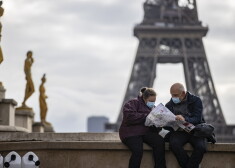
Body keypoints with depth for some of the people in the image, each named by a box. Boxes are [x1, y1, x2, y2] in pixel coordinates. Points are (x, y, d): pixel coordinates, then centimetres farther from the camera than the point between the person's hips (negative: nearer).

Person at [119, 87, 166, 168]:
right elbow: (129, 117, -16)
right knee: (138, 150, -34)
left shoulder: (152, 108, 24)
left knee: (160, 142, -26)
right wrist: (146, 117, -16)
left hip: (147, 132, 6)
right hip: (131, 133, -6)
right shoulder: (133, 103, 2)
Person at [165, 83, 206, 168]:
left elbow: (197, 119, -11)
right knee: (174, 143, -33)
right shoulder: (169, 105, 12)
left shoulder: (196, 100, 3)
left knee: (201, 147, -32)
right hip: (178, 132, 1)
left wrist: (185, 119, -31)